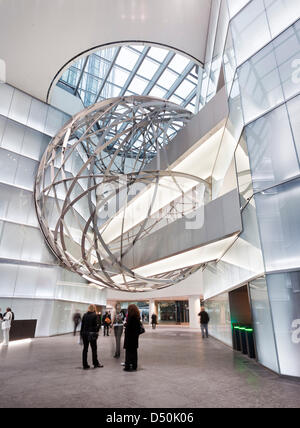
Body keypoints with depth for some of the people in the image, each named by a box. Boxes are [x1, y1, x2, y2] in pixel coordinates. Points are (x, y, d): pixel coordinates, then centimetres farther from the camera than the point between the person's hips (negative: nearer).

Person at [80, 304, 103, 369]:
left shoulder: (85, 315, 4)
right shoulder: (94, 315, -10)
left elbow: (82, 324, 6)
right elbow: (96, 325, -13)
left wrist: (81, 332, 12)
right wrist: (96, 332, 1)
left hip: (84, 333, 5)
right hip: (91, 333, -4)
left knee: (85, 349, 11)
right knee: (94, 349, 9)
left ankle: (85, 365, 15)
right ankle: (95, 363, 18)